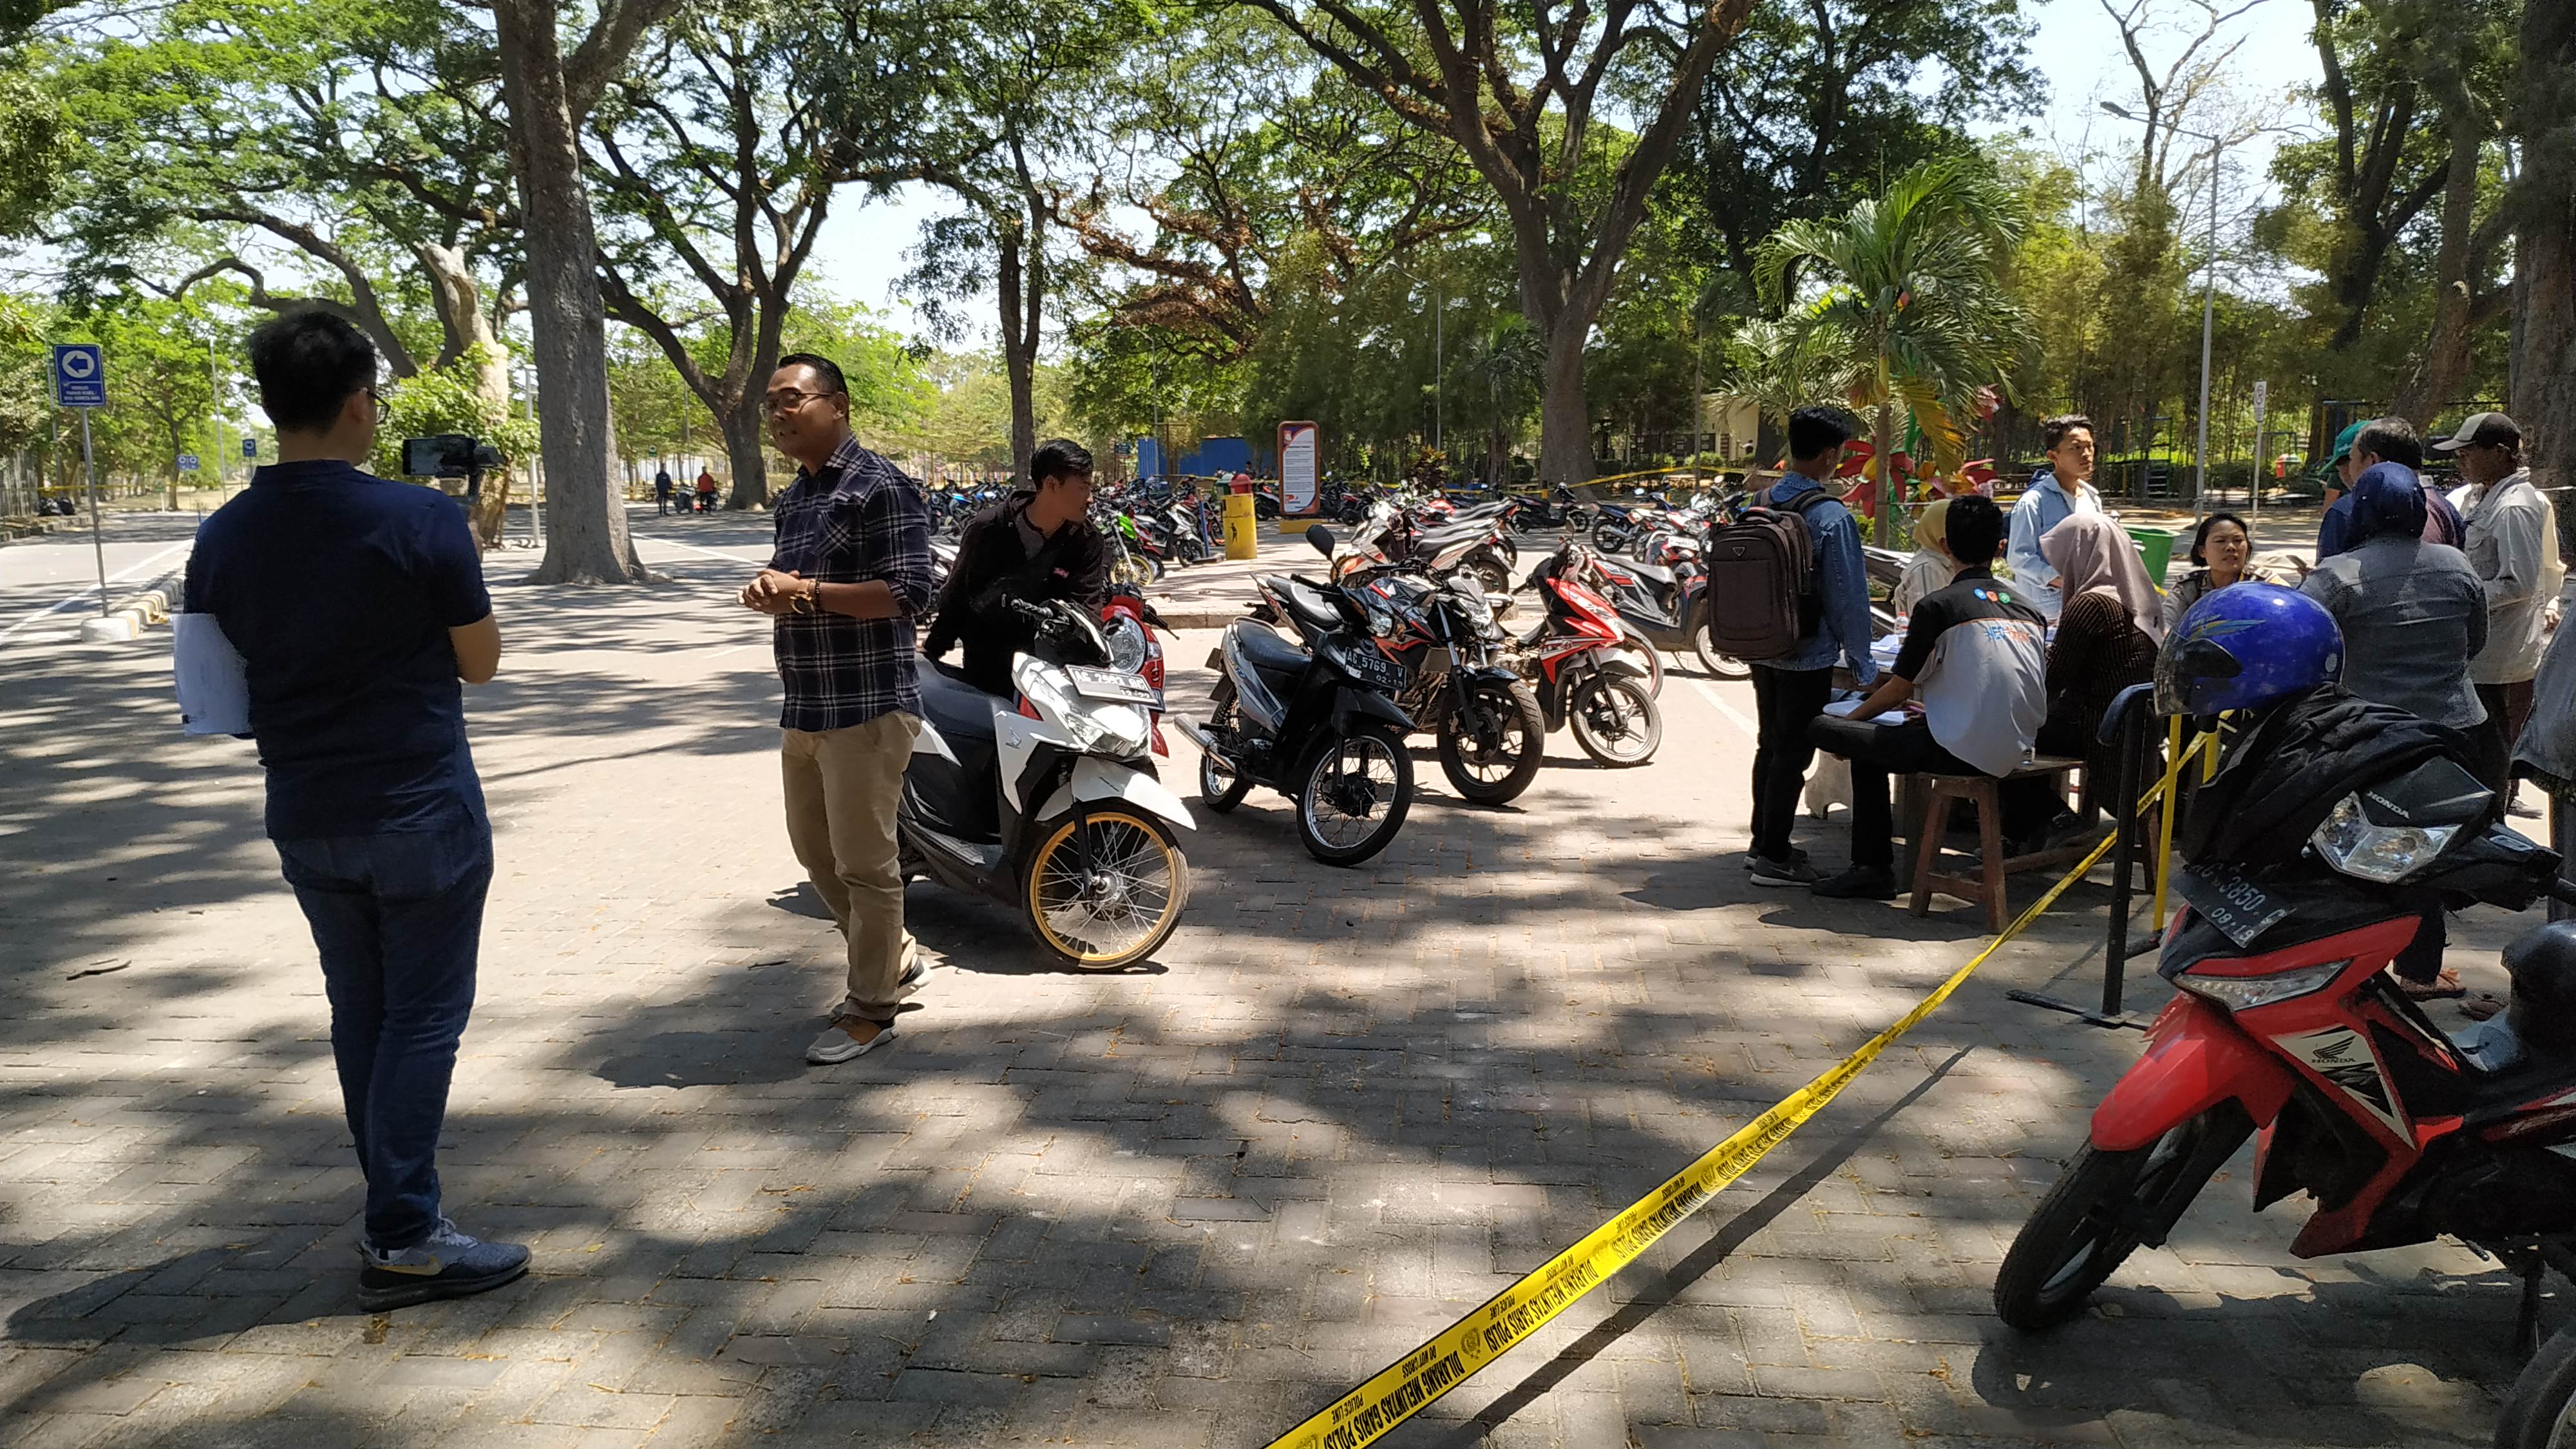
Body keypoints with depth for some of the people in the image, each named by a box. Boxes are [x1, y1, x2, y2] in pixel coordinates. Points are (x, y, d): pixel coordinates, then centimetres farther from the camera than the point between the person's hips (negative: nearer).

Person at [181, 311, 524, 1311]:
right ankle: (404, 1242, 6)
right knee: (423, 1017, 2)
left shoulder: (223, 539, 1)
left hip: (304, 818, 6)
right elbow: (480, 662, -6)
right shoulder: (422, 520, -16)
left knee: (359, 1015, 16)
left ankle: (396, 1214, 26)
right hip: (421, 813, -6)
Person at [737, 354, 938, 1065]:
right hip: (805, 707, 10)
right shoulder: (792, 500, 16)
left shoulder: (880, 487, -12)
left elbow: (907, 592, -20)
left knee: (864, 864, -1)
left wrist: (805, 592, -22)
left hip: (867, 707, -9)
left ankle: (870, 1007, 13)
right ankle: (895, 958, 35)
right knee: (814, 851, 18)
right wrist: (768, 592, 0)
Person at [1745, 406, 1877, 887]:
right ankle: (1773, 858, 7)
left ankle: (1763, 843, 27)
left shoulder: (1760, 503, 3)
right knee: (1792, 753, 1)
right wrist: (1862, 664, -6)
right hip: (1808, 655, -7)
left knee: (1769, 744, 18)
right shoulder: (1831, 516, -18)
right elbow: (1848, 595, -15)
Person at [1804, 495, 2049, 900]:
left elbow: (1900, 689, 0)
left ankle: (1873, 869, 5)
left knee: (1819, 728, 0)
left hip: (1963, 752, -7)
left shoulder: (1938, 606, -6)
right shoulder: (2027, 605, 13)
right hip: (2016, 751, 7)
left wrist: (1852, 717, 17)